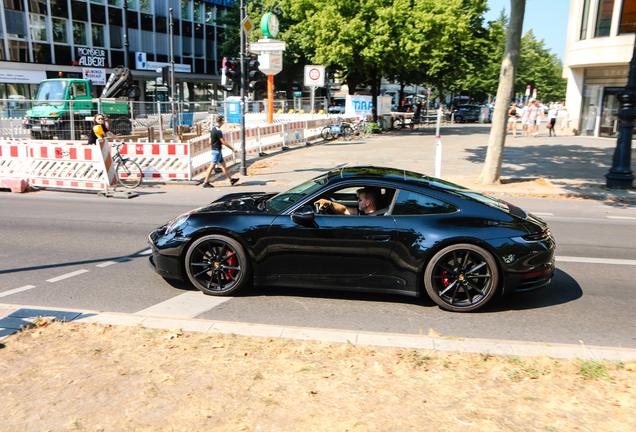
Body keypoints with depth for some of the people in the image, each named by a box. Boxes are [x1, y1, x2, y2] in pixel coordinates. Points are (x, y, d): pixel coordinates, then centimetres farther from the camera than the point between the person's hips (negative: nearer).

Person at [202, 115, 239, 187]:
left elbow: (210, 142, 15)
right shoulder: (218, 130, -18)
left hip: (214, 150, 10)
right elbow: (224, 142, -18)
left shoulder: (212, 129, 11)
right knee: (212, 166, -7)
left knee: (223, 165, 14)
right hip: (217, 150, -10)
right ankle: (205, 182, -3)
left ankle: (231, 180, 21)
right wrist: (233, 149, -11)